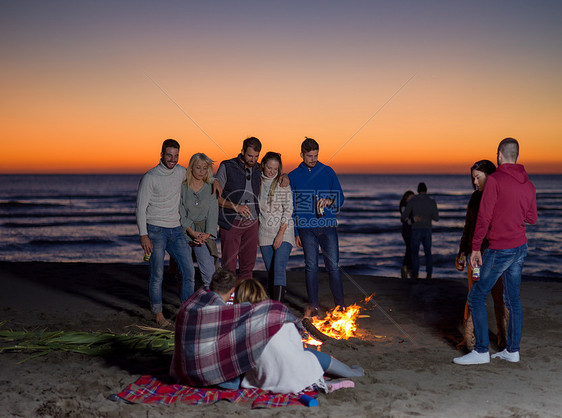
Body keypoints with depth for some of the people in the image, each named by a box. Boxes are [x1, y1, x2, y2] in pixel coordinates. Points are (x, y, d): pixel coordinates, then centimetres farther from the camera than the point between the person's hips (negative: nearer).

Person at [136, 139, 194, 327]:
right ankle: (158, 314, 10)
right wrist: (144, 235, -15)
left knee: (189, 270, 0)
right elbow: (141, 208, -9)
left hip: (176, 229, 5)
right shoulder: (150, 177, -9)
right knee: (157, 274, -3)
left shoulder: (181, 172, 7)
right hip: (156, 230, -5)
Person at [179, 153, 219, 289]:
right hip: (184, 231, -1)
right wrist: (192, 232, -14)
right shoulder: (182, 187, 0)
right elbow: (181, 214, -4)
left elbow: (213, 213, 3)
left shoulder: (210, 189, 8)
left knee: (209, 270, -10)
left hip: (204, 233, 2)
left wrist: (207, 234, -11)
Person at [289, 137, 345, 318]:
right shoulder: (293, 176, 7)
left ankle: (340, 305, 7)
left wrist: (329, 201, -15)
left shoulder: (328, 172, 7)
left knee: (333, 266, -2)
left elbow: (340, 198, 8)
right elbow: (292, 206, 11)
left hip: (328, 225, 0)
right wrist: (295, 232, 6)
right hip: (306, 228, 0)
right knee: (311, 266, 1)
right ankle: (312, 305, 10)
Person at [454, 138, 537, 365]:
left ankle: (481, 351, 0)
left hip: (499, 250, -7)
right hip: (520, 247, 7)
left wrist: (475, 247, -10)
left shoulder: (495, 180, -14)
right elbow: (531, 218, 15)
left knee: (477, 296, 0)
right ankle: (512, 350, 18)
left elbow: (484, 217, -16)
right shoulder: (528, 184, 7)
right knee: (513, 298, 13)